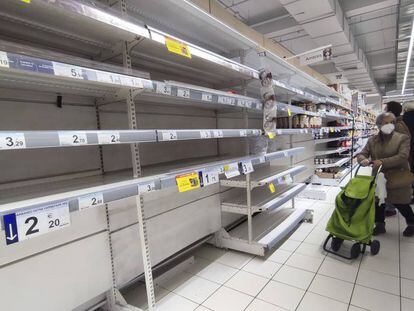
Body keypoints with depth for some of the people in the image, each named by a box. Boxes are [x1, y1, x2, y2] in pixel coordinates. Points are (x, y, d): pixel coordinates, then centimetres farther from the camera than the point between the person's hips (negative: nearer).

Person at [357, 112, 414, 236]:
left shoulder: (403, 138, -8)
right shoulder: (372, 140, 3)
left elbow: (403, 156, -20)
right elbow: (362, 154, 0)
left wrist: (383, 162, -31)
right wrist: (364, 160, -24)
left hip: (397, 178, -3)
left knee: (400, 204, 10)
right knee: (378, 202, 11)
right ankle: (379, 225, 29)